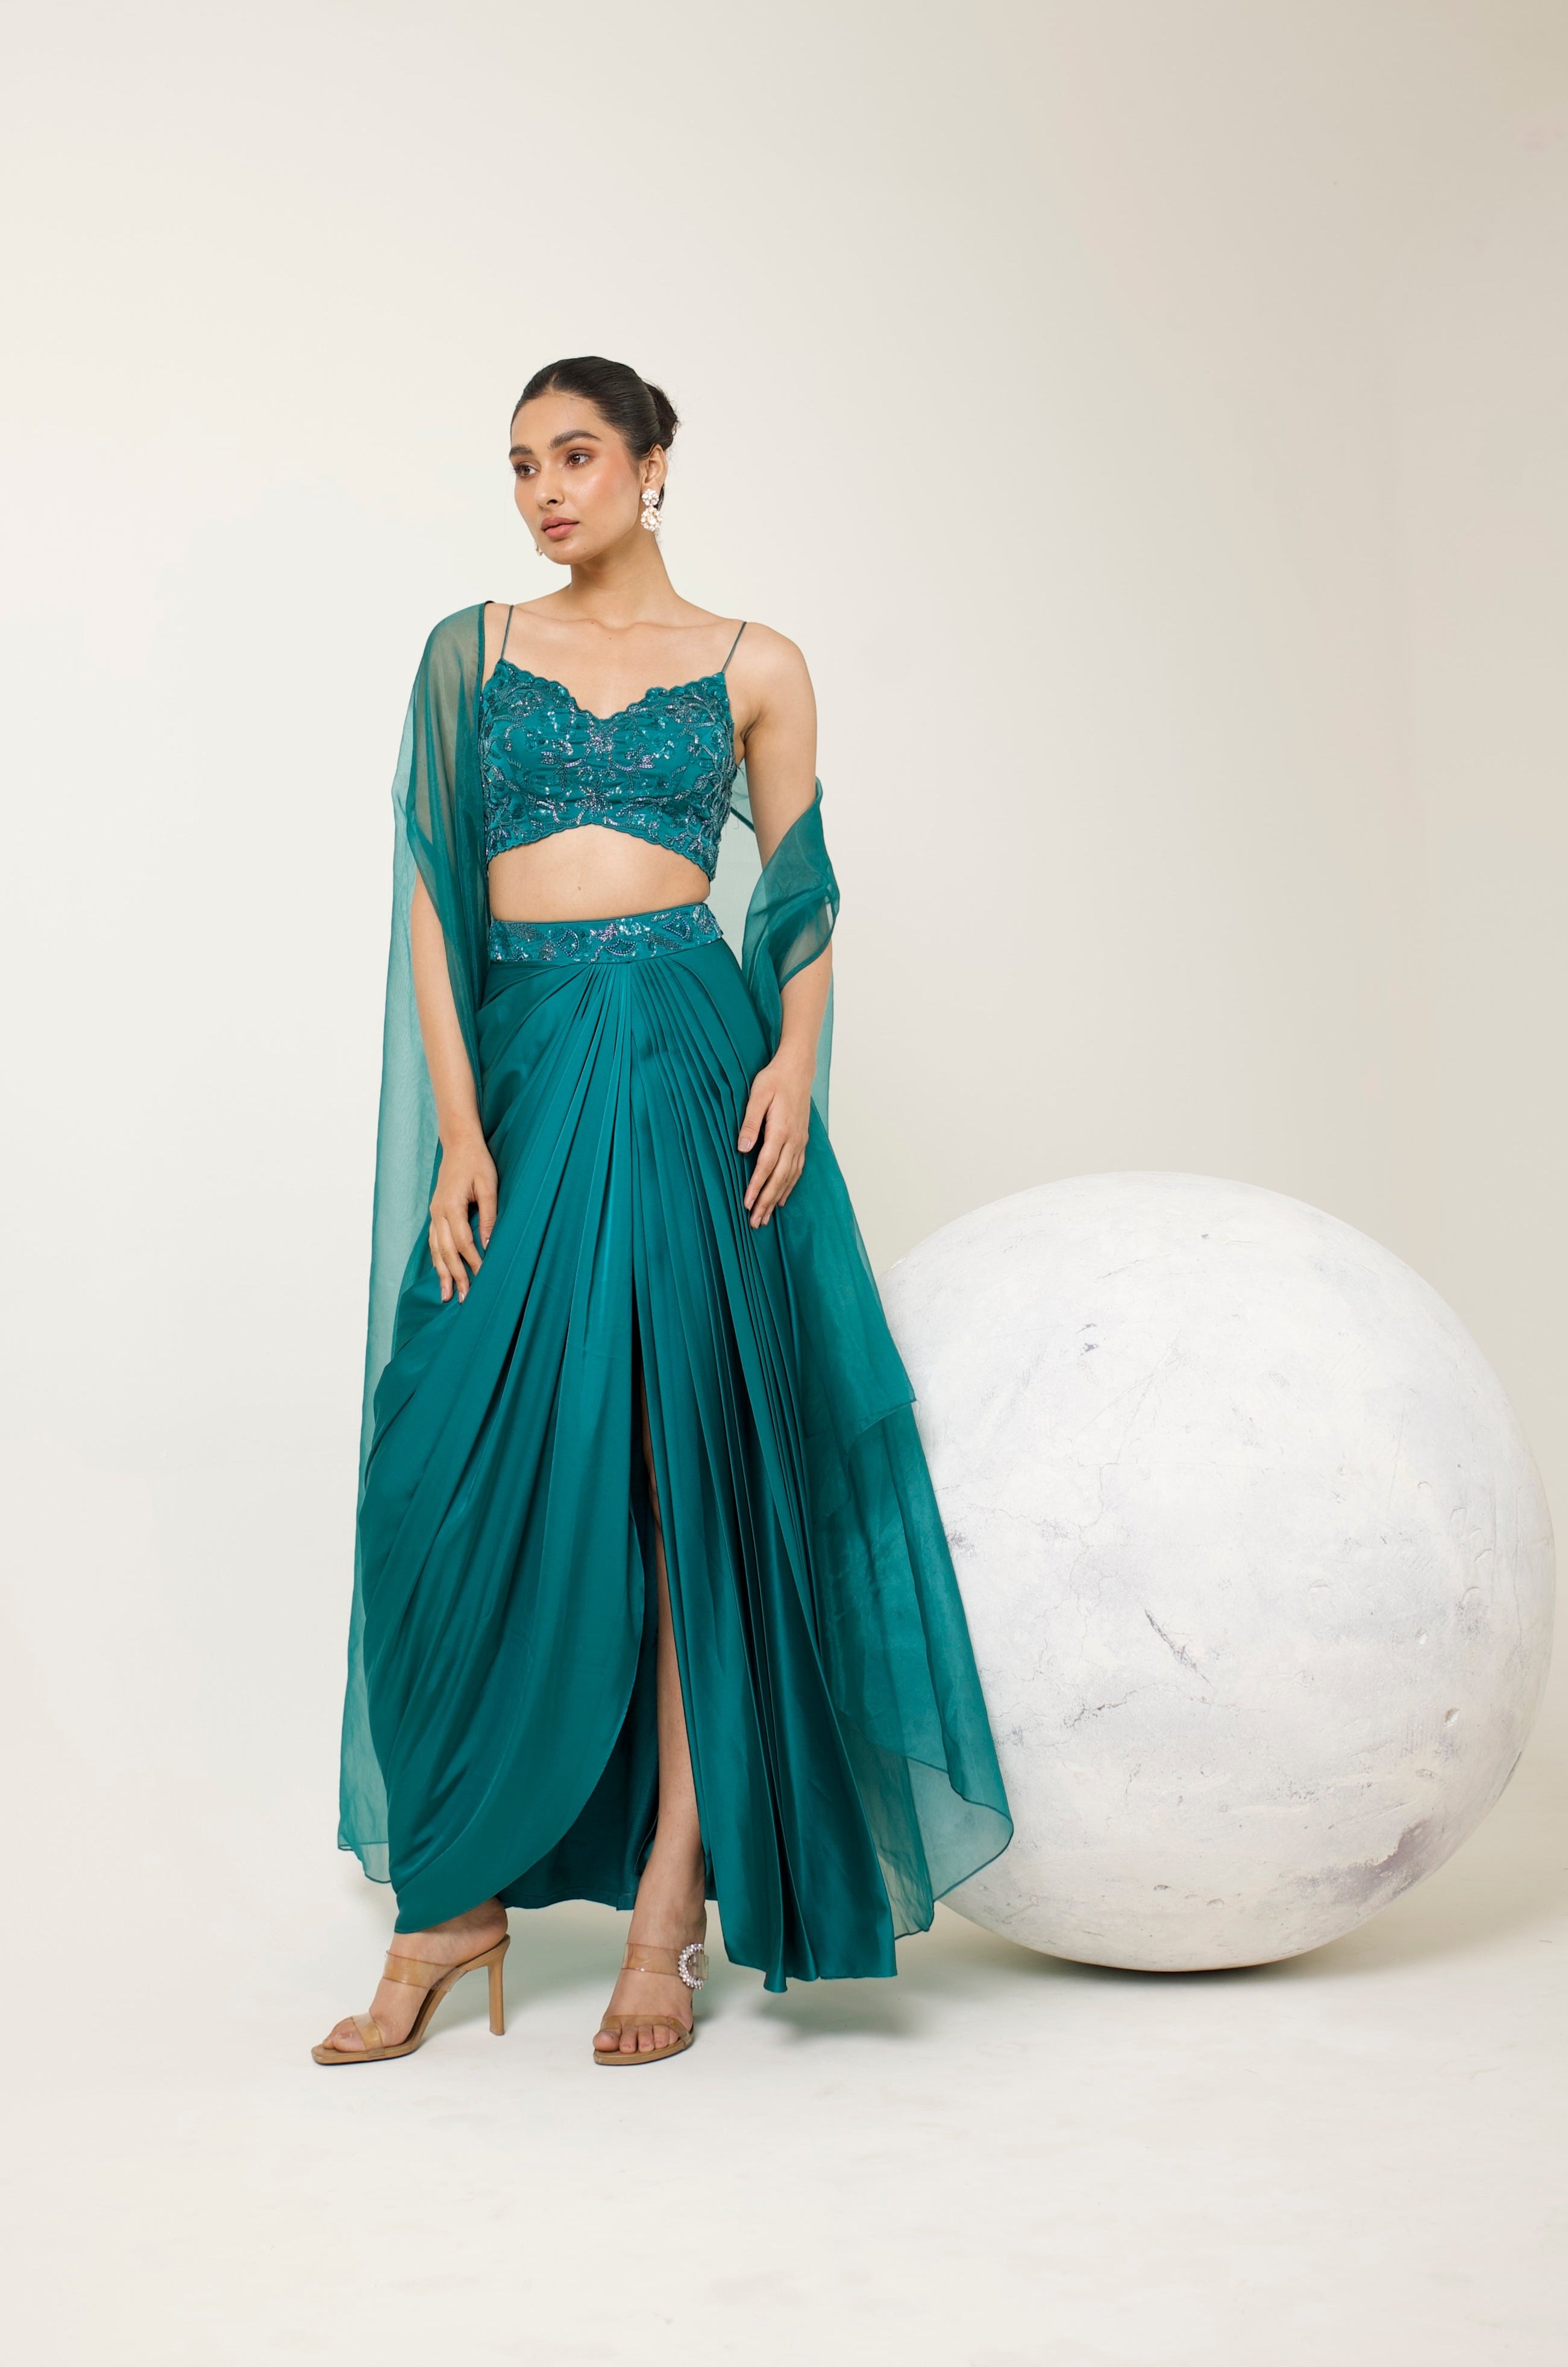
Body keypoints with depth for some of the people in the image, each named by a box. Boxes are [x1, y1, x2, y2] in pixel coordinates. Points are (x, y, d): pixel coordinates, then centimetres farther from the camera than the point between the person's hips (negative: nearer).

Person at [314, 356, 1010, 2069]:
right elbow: (435, 899, 5)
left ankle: (670, 1901, 5)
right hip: (523, 1064, 1)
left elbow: (804, 898, 10)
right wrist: (459, 1133, -6)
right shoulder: (472, 653, 12)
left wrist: (794, 1065, -9)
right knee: (485, 1477, -3)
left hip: (691, 1058, -1)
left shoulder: (752, 667, 11)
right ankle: (459, 1894, 9)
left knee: (694, 1469, -3)